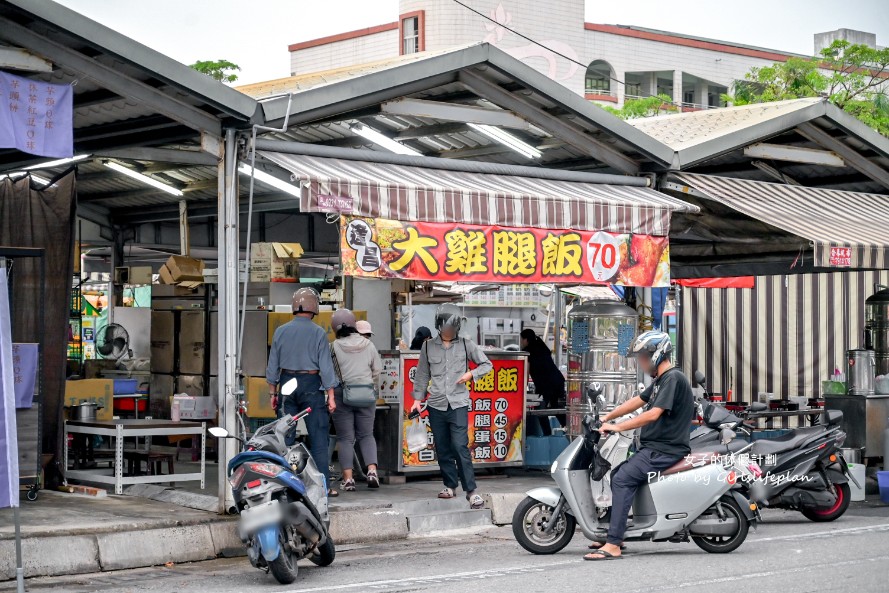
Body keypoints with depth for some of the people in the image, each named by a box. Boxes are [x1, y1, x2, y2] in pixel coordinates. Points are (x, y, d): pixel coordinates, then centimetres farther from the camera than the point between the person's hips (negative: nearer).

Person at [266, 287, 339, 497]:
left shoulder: (281, 331, 4)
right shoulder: (318, 333, -7)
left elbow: (273, 365, 8)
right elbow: (326, 366, -8)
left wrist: (273, 393, 16)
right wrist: (331, 396, -3)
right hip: (311, 385, -4)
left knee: (286, 435, 7)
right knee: (318, 436, -1)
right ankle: (323, 485, -3)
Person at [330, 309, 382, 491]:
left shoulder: (334, 347, -7)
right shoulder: (369, 345, 2)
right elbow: (377, 370, 7)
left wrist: (330, 395, 9)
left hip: (342, 394, -2)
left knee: (345, 437, 4)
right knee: (366, 435, 13)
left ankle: (348, 478, 1)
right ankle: (372, 470, -4)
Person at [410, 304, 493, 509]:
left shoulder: (466, 345, 4)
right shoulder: (428, 346, 8)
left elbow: (487, 364, 11)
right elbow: (422, 375, 15)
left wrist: (471, 373, -6)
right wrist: (418, 398, 9)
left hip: (458, 403, -3)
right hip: (436, 405, 3)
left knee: (460, 446, -13)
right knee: (442, 449, 7)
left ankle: (471, 490, -12)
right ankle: (450, 485, 21)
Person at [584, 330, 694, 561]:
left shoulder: (673, 378, -15)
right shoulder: (660, 380, 18)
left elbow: (653, 414, -24)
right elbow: (637, 401, 25)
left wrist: (617, 427, -21)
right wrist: (606, 417, 18)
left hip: (666, 450, -11)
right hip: (653, 447, 11)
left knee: (623, 479, -22)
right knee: (616, 474, 16)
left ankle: (613, 545, -27)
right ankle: (614, 535, 21)